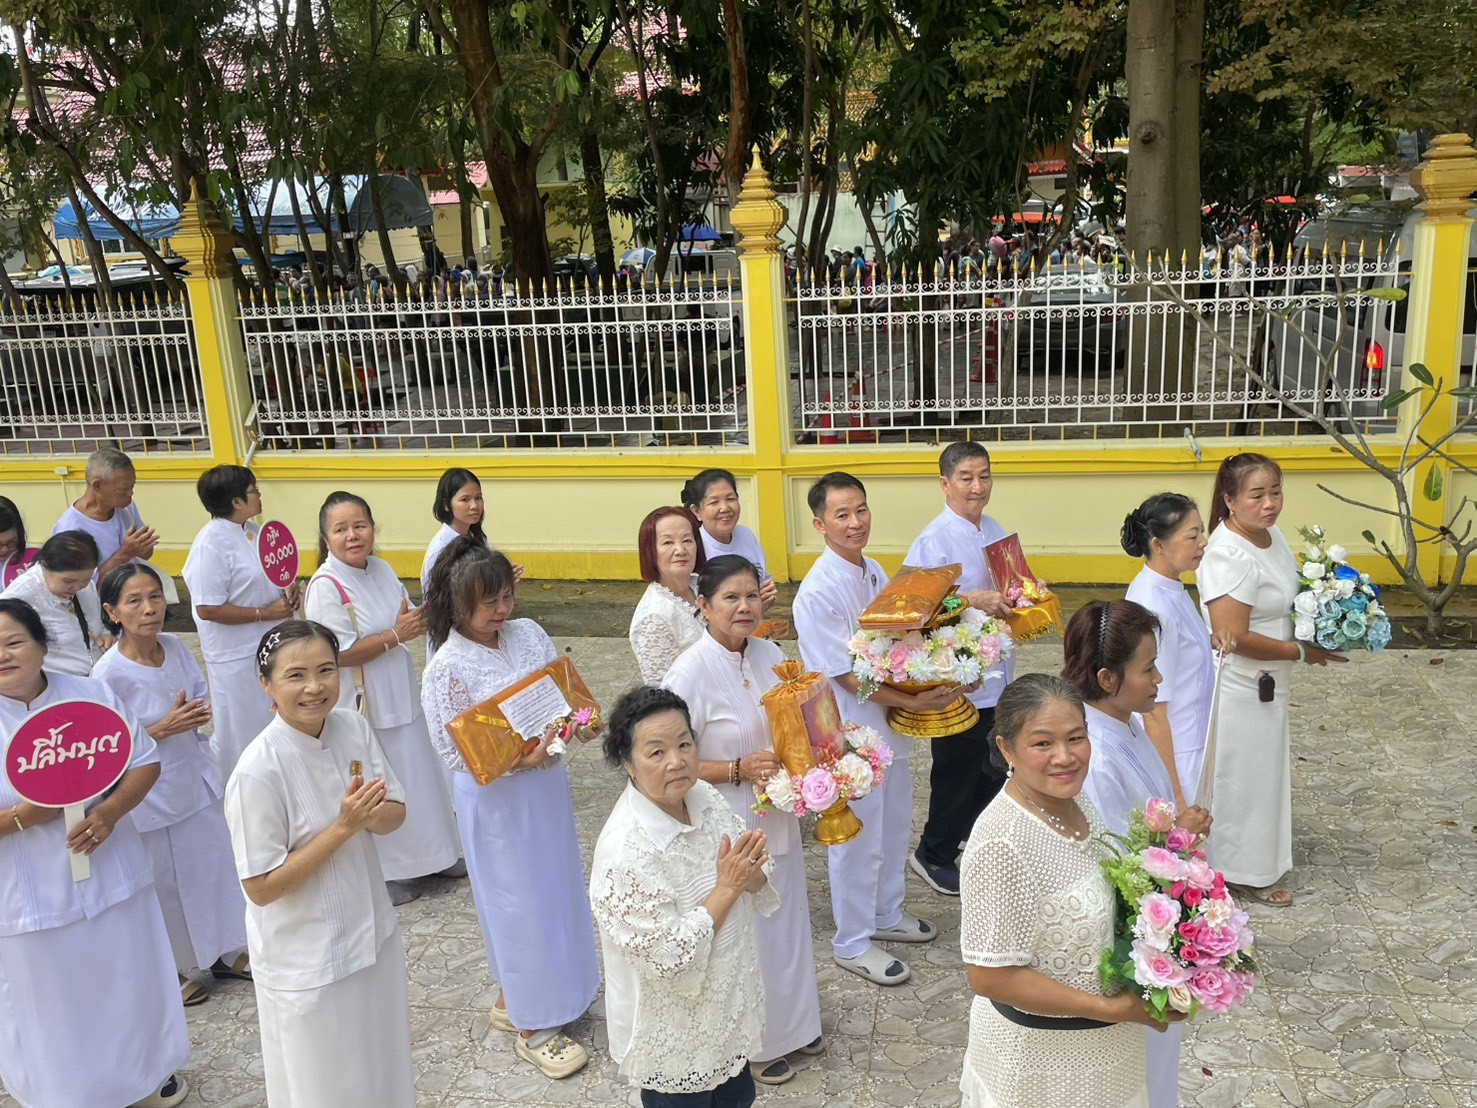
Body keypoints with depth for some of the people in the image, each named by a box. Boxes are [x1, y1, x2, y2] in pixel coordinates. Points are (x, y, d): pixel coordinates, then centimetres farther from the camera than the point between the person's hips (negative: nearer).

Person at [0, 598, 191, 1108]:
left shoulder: (92, 695, -4)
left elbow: (145, 762, 0)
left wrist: (109, 812, -16)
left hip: (111, 879, 2)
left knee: (129, 983, 19)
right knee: (51, 1006, 13)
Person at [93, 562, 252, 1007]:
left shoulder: (175, 648, -6)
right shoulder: (109, 674, -23)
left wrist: (195, 715, -13)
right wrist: (163, 729, -25)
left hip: (195, 780, 6)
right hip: (149, 797, -6)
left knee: (217, 865, 16)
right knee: (165, 883, 10)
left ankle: (225, 953, 37)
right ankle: (170, 972, 33)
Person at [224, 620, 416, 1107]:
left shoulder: (353, 728, -9)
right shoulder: (258, 772, -25)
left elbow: (394, 813, 1)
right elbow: (260, 887, -21)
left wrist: (371, 813, -22)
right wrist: (343, 826, -28)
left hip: (373, 934, 5)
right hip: (306, 962, -5)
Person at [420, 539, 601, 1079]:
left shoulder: (529, 633, -1)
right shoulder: (447, 668, -18)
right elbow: (454, 751, -16)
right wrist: (518, 762, -26)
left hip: (547, 782, 7)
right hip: (496, 798, -6)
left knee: (554, 887, 17)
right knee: (517, 900, 5)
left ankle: (514, 1000, 39)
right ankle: (531, 1027, 23)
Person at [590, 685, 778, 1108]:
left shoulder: (703, 797, -10)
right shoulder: (625, 851, -32)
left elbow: (756, 884, 1)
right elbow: (670, 957, -28)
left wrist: (750, 872, -21)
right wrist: (726, 887, -27)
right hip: (674, 1036, -7)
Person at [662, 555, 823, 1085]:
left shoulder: (770, 655, -3)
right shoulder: (691, 672, -22)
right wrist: (739, 770, -24)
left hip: (777, 817, 6)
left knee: (786, 920, 22)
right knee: (742, 932, 11)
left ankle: (791, 1022, 46)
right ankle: (751, 1042, 34)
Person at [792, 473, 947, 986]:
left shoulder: (874, 573, 3)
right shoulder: (819, 592, -23)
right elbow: (846, 675, -23)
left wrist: (931, 684, -4)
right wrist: (914, 702, -23)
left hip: (889, 723, 8)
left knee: (894, 825, 22)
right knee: (858, 838, 7)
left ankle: (886, 914, 44)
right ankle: (852, 943, 26)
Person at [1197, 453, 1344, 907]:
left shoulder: (1272, 535, 1)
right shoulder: (1227, 556, -28)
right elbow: (1234, 637, -29)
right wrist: (1301, 652, -18)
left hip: (1265, 684, 10)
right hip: (1239, 689, -9)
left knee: (1263, 771, 22)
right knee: (1241, 776, 7)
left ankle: (1257, 861, 41)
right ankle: (1246, 871, 25)